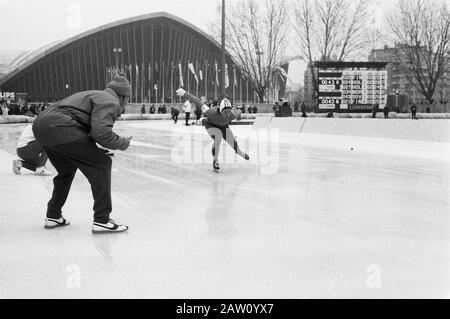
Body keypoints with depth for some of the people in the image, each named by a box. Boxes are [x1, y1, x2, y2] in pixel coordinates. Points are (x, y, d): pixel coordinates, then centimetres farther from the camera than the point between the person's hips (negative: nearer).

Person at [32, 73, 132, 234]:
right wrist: (120, 143, 1)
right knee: (101, 164, -2)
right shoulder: (111, 101, 0)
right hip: (59, 127, -10)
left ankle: (53, 216, 36)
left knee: (66, 170, 28)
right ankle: (101, 220, -3)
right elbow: (101, 131, -15)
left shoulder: (97, 95, 30)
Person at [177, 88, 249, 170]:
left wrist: (239, 114, 13)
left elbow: (238, 113, -11)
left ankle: (239, 152, 47)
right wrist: (184, 94, -33)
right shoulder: (212, 112, -46)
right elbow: (198, 102, -39)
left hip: (223, 126, 4)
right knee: (218, 139, -29)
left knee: (232, 142, 8)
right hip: (211, 125, -4)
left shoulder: (232, 115, -38)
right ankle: (215, 161, -6)